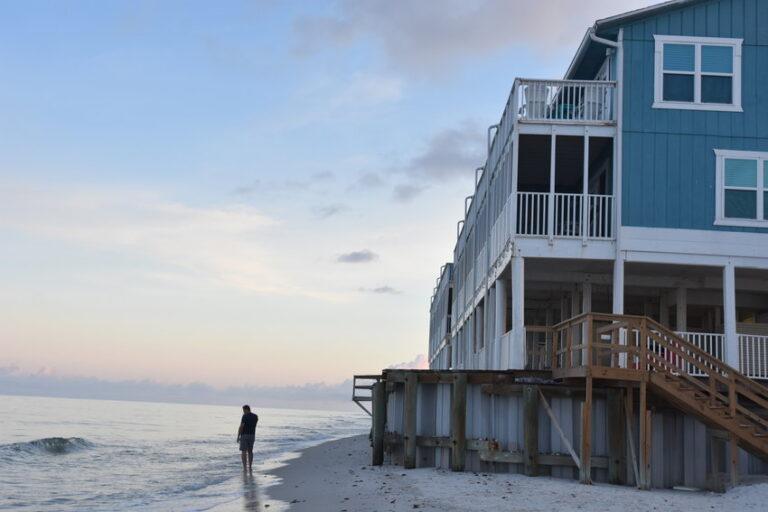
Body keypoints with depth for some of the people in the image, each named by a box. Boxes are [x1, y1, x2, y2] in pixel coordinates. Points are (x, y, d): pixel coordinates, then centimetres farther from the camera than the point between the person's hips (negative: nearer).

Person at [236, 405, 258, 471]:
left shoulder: (245, 416, -14)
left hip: (244, 435, -6)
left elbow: (241, 427, -16)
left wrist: (238, 436, -10)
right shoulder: (255, 416, 6)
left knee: (243, 451, -1)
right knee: (250, 451, 12)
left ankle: (244, 467, -5)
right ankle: (250, 467, 10)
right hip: (252, 436, 6)